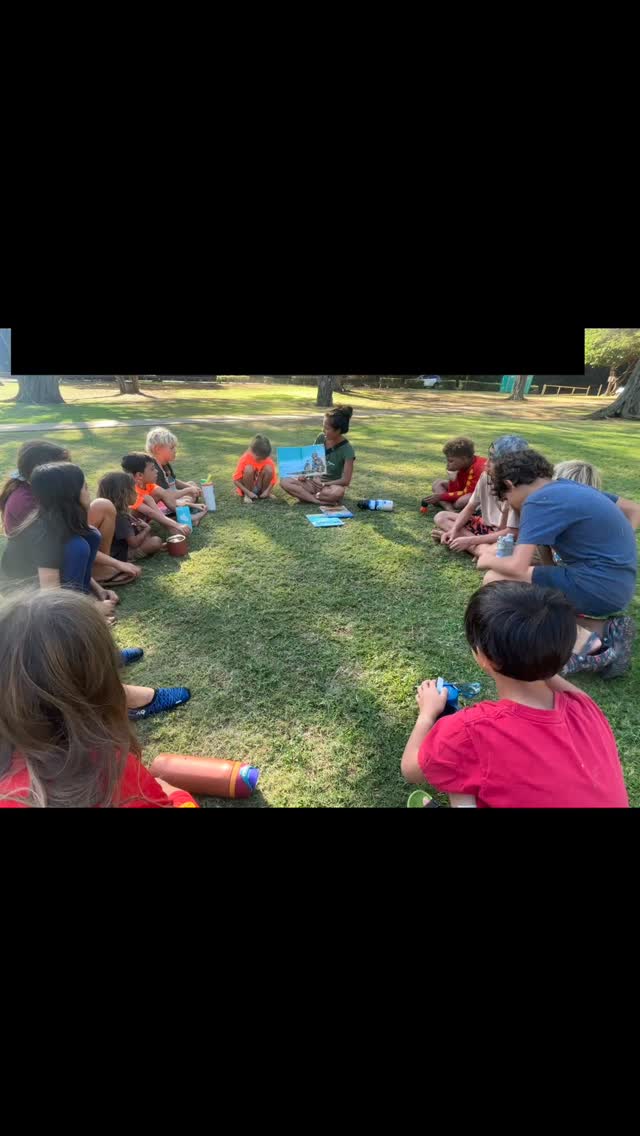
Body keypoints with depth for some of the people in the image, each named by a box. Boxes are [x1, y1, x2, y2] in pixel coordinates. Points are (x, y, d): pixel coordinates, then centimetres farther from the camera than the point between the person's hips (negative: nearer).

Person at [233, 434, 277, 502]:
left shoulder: (269, 461, -14)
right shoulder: (245, 459, -20)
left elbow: (273, 479, -6)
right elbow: (236, 480, -19)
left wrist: (267, 491, -24)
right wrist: (248, 493, -27)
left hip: (261, 486, 2)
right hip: (247, 488, -2)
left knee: (269, 468, -24)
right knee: (249, 469, -31)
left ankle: (263, 493, -7)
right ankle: (247, 496, -14)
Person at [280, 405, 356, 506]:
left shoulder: (347, 450, -16)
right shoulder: (320, 438, -3)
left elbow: (346, 481, -17)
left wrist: (324, 484, -17)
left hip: (332, 485, -5)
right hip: (315, 481, 5)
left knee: (338, 492, -42)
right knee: (285, 482, -19)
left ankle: (306, 496, -19)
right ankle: (325, 502, -27)